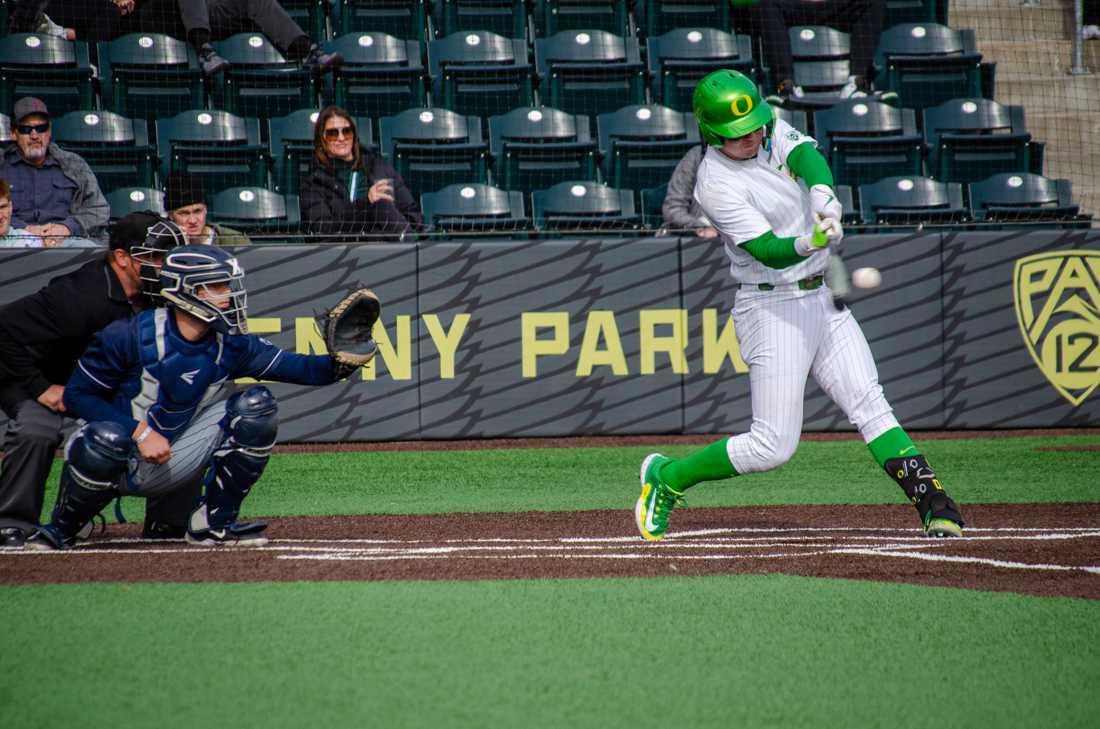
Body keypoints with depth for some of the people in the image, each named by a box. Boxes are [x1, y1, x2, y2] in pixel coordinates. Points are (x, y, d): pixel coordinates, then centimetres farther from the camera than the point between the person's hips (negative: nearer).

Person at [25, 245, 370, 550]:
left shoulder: (230, 345, -5)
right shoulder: (130, 337, -19)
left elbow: (297, 367, -8)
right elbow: (77, 394, -15)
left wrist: (341, 363, -30)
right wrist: (140, 432, -24)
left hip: (170, 464, 5)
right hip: (121, 463, -5)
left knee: (257, 404, -9)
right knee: (106, 437, -41)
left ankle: (213, 522, -2)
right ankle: (62, 528, -11)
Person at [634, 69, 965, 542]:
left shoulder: (772, 130, 2)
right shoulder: (716, 185, -19)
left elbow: (807, 155, -19)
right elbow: (769, 252, -25)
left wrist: (823, 194, -40)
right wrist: (807, 243, -47)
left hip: (823, 299, 7)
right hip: (773, 307, -7)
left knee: (870, 407, -2)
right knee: (773, 445, -7)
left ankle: (932, 502, -7)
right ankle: (667, 477, 9)